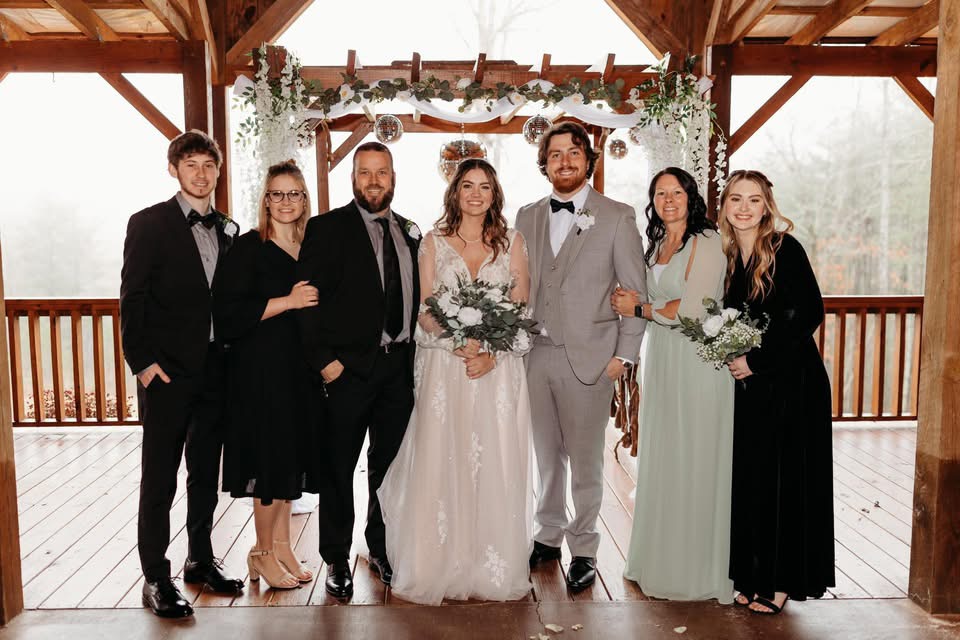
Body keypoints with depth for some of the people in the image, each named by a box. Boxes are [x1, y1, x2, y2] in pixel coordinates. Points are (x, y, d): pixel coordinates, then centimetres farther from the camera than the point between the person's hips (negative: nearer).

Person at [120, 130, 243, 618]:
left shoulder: (228, 230, 11)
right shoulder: (148, 224, -4)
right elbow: (132, 299, -7)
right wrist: (143, 362, -12)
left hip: (216, 371, 5)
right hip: (168, 372, -5)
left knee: (206, 473, 15)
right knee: (160, 478, 4)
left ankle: (201, 559, 30)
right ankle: (155, 577, 15)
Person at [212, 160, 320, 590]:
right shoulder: (248, 247, -8)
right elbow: (228, 312, -17)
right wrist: (287, 301, -17)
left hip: (298, 368, 7)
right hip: (260, 367, -6)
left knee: (290, 456, 12)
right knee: (269, 456, -1)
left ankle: (282, 547, 26)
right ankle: (263, 553, 17)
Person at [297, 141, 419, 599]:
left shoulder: (410, 232, 11)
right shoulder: (327, 229, -4)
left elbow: (415, 298, 13)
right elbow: (310, 298, -8)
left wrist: (414, 355, 6)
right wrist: (323, 360, -14)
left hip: (400, 367, 5)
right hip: (347, 368, -4)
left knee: (389, 466, 15)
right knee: (338, 468, 6)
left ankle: (381, 549, 33)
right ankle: (336, 560, 23)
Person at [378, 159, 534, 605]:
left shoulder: (511, 242, 8)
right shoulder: (434, 242, 7)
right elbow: (424, 312, 2)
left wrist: (491, 353, -12)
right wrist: (459, 341, -15)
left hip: (498, 370, 0)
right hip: (444, 367, 0)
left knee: (496, 465, 1)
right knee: (440, 464, 1)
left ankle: (493, 568, 15)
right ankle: (441, 567, 15)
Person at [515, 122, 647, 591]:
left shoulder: (618, 217, -1)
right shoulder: (527, 217, 11)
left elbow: (636, 291, -2)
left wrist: (624, 355, -7)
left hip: (588, 357, -3)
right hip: (535, 354, 4)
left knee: (585, 460, 7)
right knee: (546, 455, 15)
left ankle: (584, 550, 23)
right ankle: (548, 535, 32)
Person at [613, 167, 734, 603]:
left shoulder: (707, 242, -10)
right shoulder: (655, 245, 15)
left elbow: (691, 310, -16)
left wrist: (638, 308, -6)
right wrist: (629, 301, -2)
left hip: (699, 359, -7)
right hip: (662, 359, 7)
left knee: (695, 462, 2)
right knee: (661, 460, 12)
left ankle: (699, 568, 17)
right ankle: (662, 558, 26)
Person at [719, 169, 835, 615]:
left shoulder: (785, 249, -10)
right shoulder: (728, 256, 8)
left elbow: (809, 313, -16)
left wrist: (757, 359, -16)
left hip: (791, 382, -6)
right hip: (749, 383, 6)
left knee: (784, 478, 1)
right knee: (749, 477, 9)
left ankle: (782, 580, 16)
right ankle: (752, 575, 22)